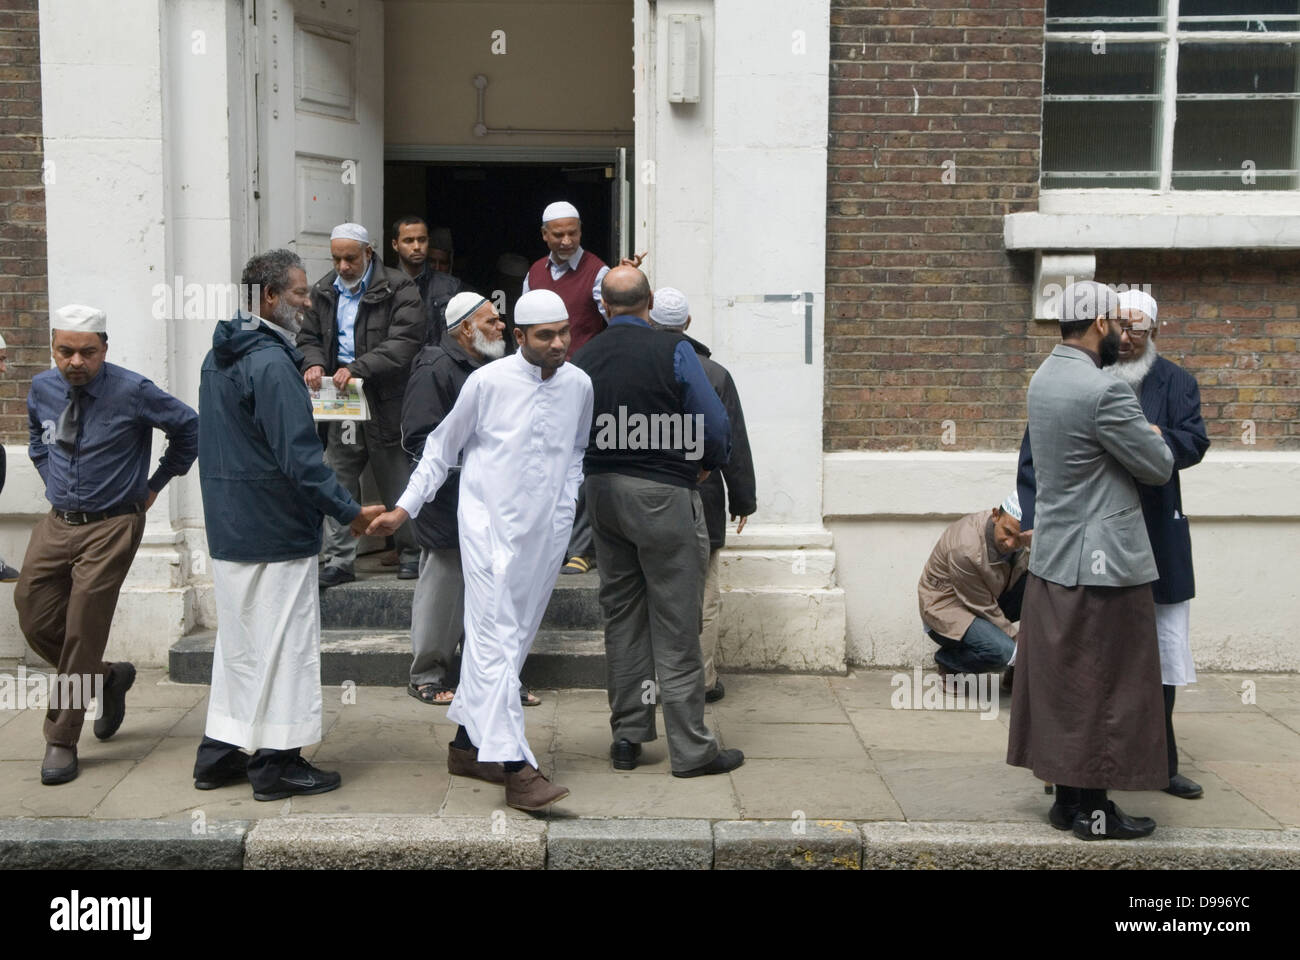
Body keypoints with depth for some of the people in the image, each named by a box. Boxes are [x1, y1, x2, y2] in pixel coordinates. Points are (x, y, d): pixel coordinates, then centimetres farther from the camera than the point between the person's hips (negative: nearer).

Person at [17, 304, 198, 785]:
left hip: (112, 527, -5)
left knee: (83, 631, -5)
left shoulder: (132, 392, -14)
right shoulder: (41, 389, 2)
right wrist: (55, 480, 14)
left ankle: (61, 741, 8)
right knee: (36, 621, 4)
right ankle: (108, 677, 30)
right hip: (57, 523, 5)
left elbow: (189, 427, -1)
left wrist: (155, 485, 2)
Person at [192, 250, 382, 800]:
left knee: (237, 639, 16)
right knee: (282, 640, 0)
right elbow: (299, 457, -23)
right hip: (275, 530, -9)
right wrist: (350, 512, -17)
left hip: (228, 527, 9)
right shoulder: (271, 364, -19)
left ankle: (218, 753, 23)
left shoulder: (219, 357, 12)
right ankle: (277, 762, 6)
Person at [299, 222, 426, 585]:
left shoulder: (398, 289, -6)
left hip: (387, 402, -5)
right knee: (337, 481, 4)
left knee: (398, 482, 4)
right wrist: (314, 363, -4)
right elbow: (309, 337, 20)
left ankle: (411, 554, 19)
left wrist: (357, 368, -25)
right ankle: (339, 561, 11)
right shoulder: (324, 292, 14)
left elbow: (403, 343, -16)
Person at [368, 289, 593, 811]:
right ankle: (515, 767, -16)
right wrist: (405, 508, 3)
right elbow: (442, 447, 5)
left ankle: (469, 743, 24)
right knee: (496, 640, -12)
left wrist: (566, 502, 9)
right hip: (490, 526, -5)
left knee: (513, 639, 10)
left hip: (545, 533, 5)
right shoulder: (488, 381, -6)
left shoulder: (579, 385, 5)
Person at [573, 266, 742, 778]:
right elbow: (714, 425, -11)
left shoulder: (582, 359, 3)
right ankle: (691, 749, 5)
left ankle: (627, 735, 20)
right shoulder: (673, 350, -10)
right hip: (664, 493, -5)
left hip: (603, 492, 5)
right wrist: (708, 465, 7)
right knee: (675, 625, 0)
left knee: (621, 617, 15)